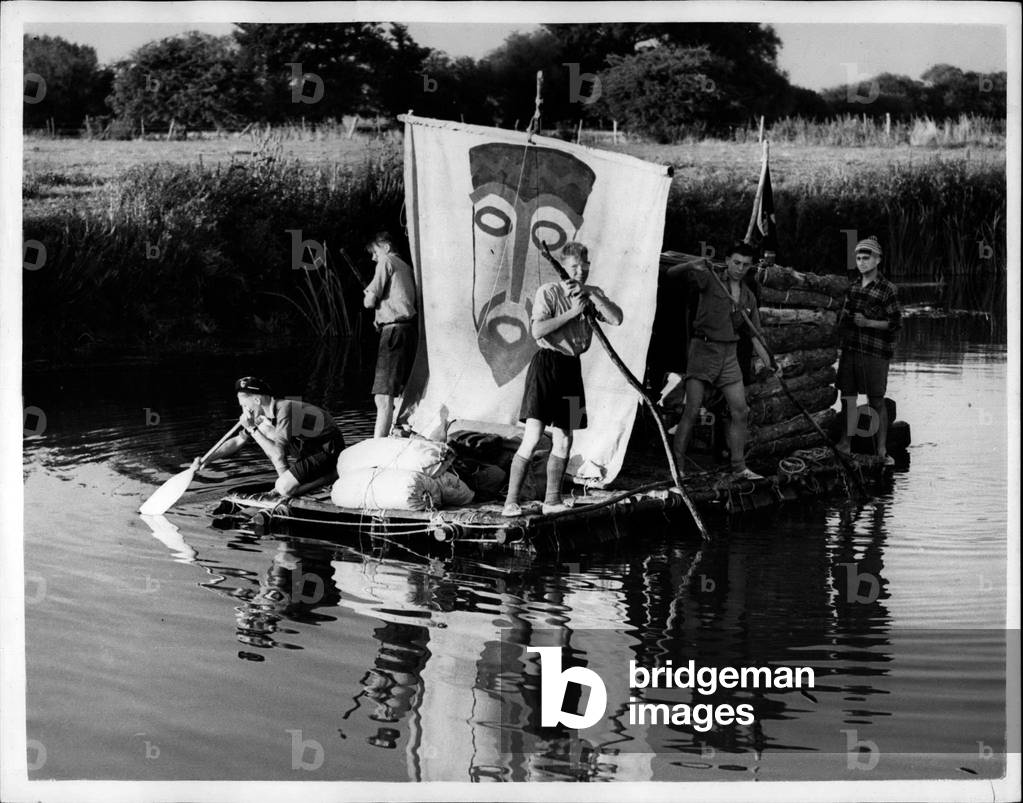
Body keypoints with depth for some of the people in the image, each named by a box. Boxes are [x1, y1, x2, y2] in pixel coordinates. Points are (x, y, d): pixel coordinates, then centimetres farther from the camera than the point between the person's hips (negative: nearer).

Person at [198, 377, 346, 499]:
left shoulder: (285, 409, -26)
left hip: (329, 452, -9)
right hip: (309, 449, 9)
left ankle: (331, 476, -5)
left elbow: (277, 453, -29)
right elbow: (237, 441, 9)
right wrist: (207, 460, 1)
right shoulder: (263, 416, 0)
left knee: (285, 489, -21)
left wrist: (252, 429, -24)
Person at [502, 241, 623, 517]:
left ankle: (552, 500, 20)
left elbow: (616, 319, -3)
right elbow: (537, 330, -16)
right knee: (532, 437, -13)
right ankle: (511, 502, -11)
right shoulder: (548, 291, -5)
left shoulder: (593, 294, 13)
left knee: (564, 441, 9)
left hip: (572, 368, 6)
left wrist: (591, 294, -12)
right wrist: (572, 312, -16)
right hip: (546, 364, -6)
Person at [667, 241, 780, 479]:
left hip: (729, 354, 5)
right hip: (703, 350, -5)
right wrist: (692, 265, -32)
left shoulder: (748, 296, 12)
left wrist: (770, 363, 5)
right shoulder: (710, 281, -4)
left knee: (740, 412, 2)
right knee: (692, 411, -10)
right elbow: (671, 273, -12)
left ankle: (739, 468, 9)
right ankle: (676, 465, -5)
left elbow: (755, 335, 15)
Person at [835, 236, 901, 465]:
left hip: (875, 353, -6)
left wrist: (868, 323, -18)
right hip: (850, 350, 6)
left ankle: (882, 450, 3)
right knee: (848, 397, 8)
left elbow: (896, 323, -9)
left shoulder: (887, 290, -7)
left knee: (876, 402, -3)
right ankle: (845, 443, 18)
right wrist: (843, 326, 8)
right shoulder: (853, 287, 12)